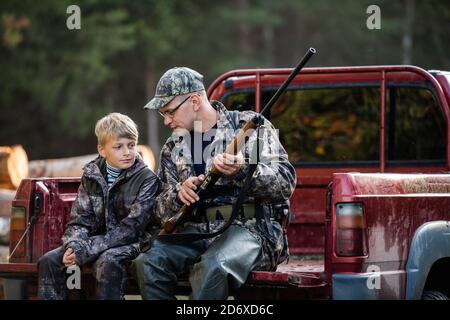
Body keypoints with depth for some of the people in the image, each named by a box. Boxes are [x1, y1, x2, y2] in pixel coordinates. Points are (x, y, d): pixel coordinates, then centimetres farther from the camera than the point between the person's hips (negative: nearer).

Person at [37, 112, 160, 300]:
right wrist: (73, 246, -21)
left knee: (107, 261, -36)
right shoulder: (91, 175, 5)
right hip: (97, 240, 5)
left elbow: (131, 228, -17)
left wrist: (86, 250, -23)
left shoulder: (147, 179, -10)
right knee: (49, 260, -13)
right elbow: (79, 220, 4)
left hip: (132, 243, -5)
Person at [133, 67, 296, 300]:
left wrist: (242, 170, -23)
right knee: (147, 262, -23)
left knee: (212, 267, -37)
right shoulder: (173, 149, 17)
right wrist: (180, 193, -5)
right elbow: (163, 211, 18)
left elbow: (286, 183, -6)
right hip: (196, 231, 5)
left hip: (249, 228, -5)